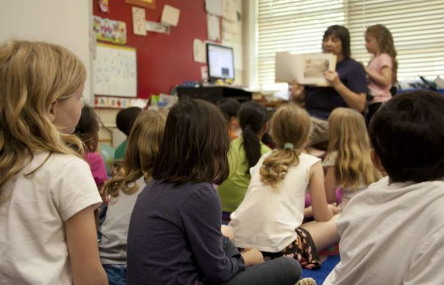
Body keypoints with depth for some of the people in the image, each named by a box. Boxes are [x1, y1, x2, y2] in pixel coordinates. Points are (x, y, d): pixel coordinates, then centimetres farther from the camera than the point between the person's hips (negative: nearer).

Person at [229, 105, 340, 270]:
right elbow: (322, 217, 10)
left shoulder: (264, 159, 19)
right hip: (278, 247, -6)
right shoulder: (312, 163, 5)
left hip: (239, 241, 6)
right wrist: (330, 210, 35)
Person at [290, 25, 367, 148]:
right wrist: (296, 94, -5)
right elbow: (298, 98, 20)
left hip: (332, 121, -6)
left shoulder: (353, 67, 2)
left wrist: (338, 85, -20)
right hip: (309, 116, 6)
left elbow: (360, 106, -8)